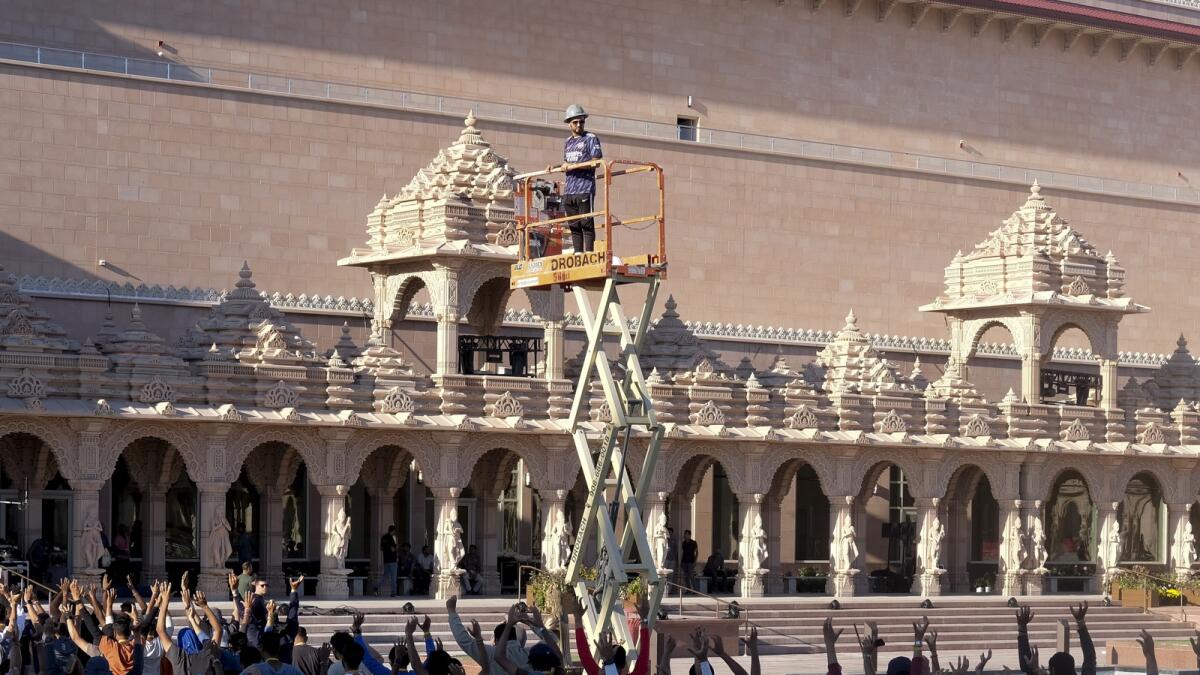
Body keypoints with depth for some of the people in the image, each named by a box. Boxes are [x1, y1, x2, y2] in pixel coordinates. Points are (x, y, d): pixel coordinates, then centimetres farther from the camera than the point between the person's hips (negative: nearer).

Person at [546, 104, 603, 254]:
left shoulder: (591, 139, 0)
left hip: (585, 189, -7)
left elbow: (596, 161, -10)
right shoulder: (567, 142, 21)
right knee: (574, 226, 6)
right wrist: (555, 167, 10)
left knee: (586, 224, -9)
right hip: (569, 190, 7)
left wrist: (573, 166, -13)